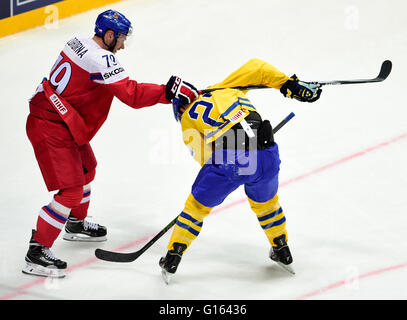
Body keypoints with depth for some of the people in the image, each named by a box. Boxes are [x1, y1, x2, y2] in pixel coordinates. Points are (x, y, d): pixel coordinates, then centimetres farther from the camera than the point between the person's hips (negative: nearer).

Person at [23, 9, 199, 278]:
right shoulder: (101, 59, -22)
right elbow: (132, 95, -25)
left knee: (85, 168, 29)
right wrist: (170, 91, -22)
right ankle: (37, 252, -5)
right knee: (71, 191, -10)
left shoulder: (77, 44, 7)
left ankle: (76, 224, 50)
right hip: (50, 131, -11)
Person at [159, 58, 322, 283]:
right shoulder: (223, 89, 26)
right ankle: (282, 252, 44)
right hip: (266, 157, 3)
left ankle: (172, 259, 23)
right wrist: (290, 85, 20)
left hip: (228, 161, -3)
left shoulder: (188, 120, 18)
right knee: (266, 201, 32)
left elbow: (204, 156, 12)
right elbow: (256, 67, 17)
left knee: (198, 205, 19)